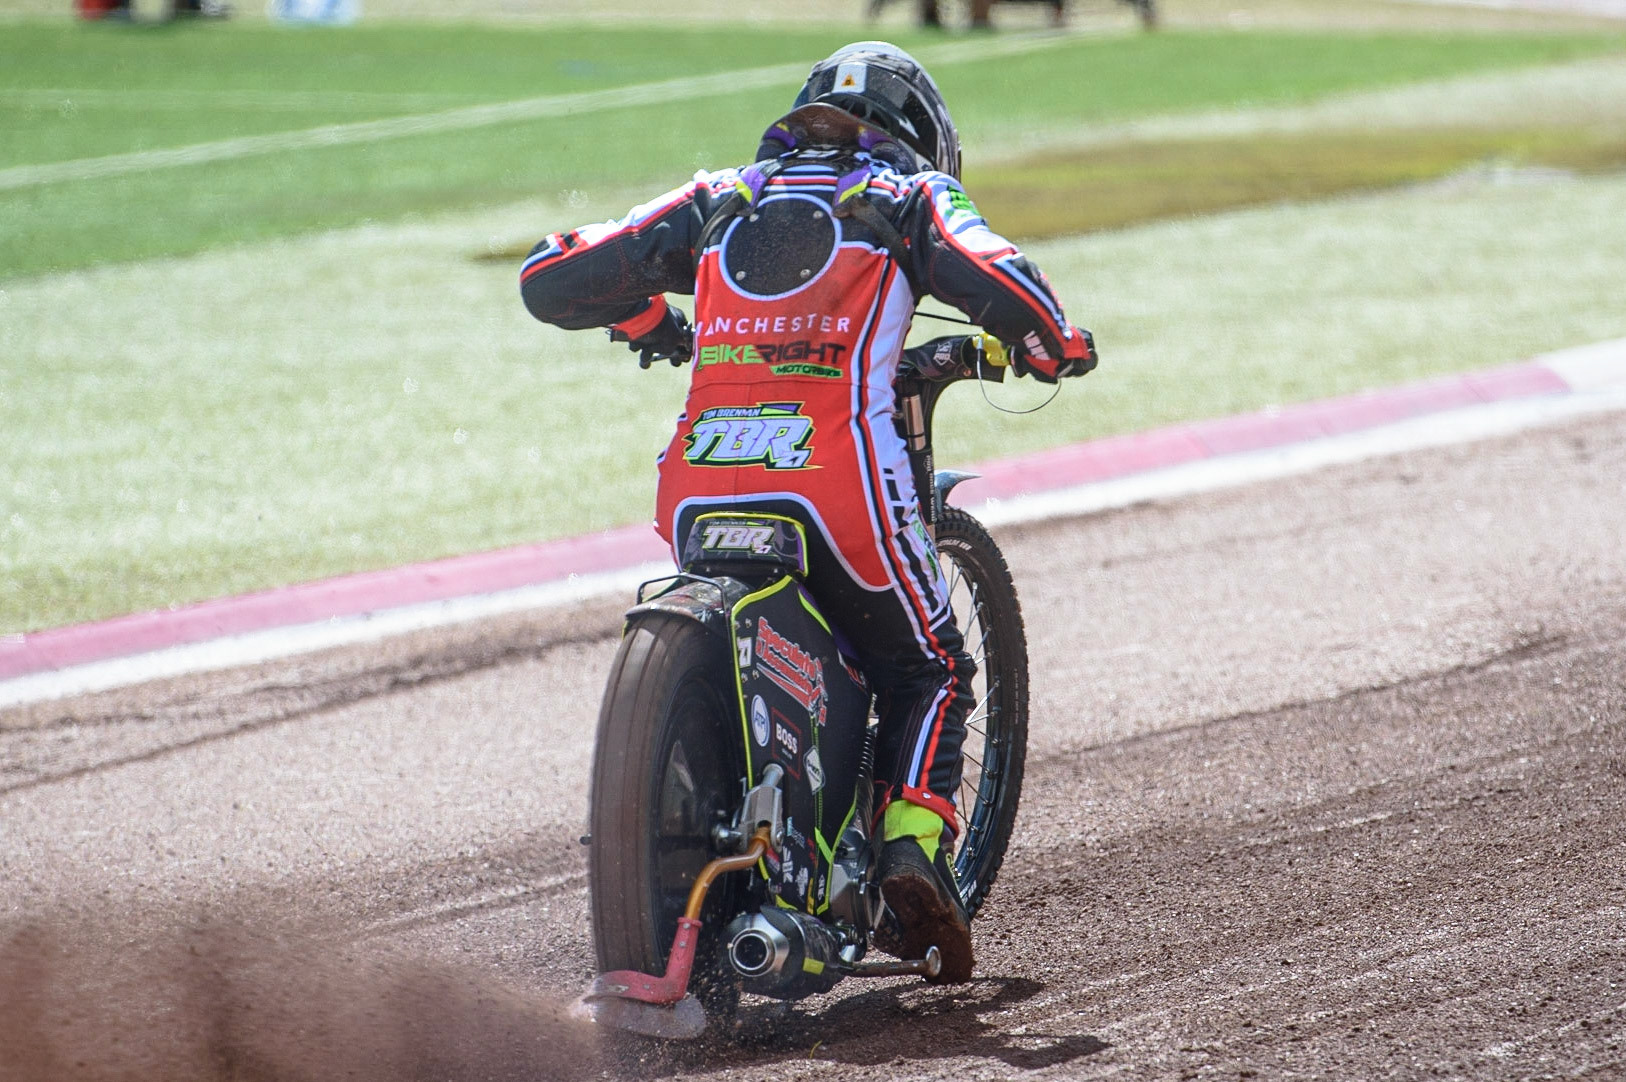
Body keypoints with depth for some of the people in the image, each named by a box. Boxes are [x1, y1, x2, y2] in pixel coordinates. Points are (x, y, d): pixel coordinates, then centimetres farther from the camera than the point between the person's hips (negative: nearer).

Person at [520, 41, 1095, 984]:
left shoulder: (719, 200, 23)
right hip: (838, 473, -3)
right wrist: (1054, 347, 18)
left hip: (699, 487, 3)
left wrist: (651, 322, 39)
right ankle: (912, 844, -5)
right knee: (928, 673, 17)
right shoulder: (909, 198, 15)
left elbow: (552, 279, 21)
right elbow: (1007, 288, -4)